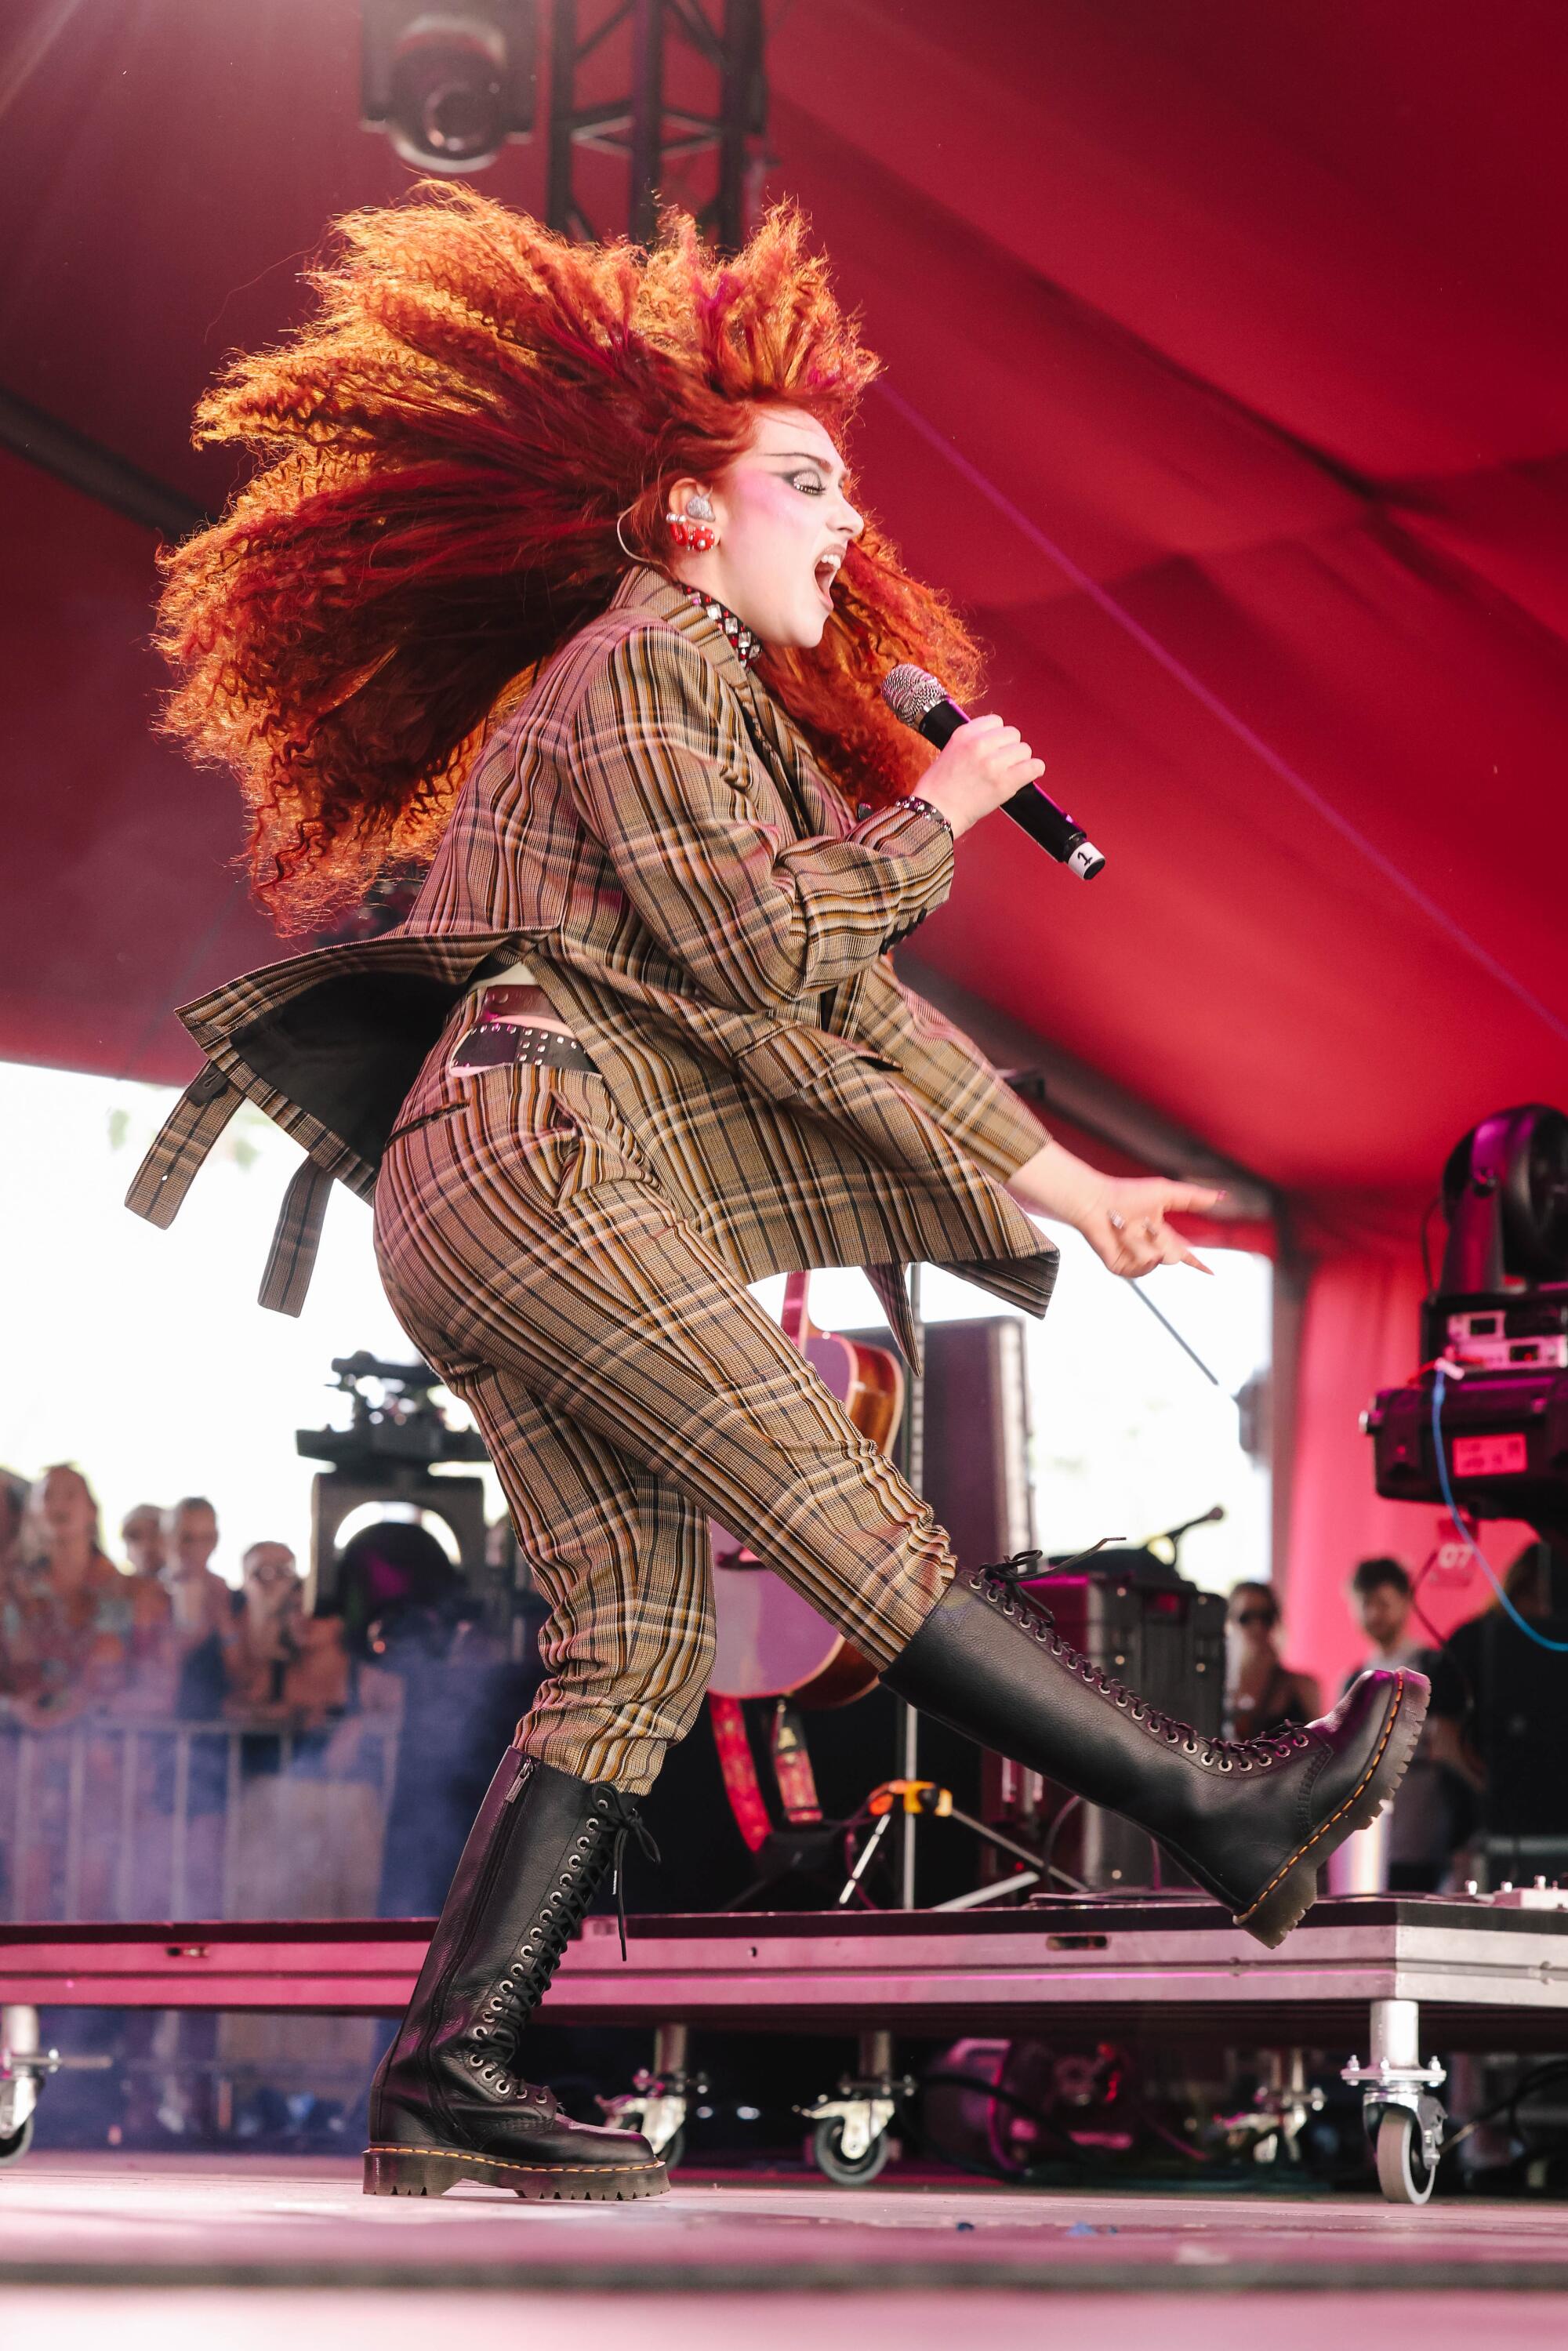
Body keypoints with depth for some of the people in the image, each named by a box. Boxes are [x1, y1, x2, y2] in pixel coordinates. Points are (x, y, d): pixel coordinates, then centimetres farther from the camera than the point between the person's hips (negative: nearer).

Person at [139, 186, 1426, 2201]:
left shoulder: (728, 704, 28)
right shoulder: (645, 662, -1)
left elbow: (842, 992, 27)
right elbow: (752, 939, -12)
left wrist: (1052, 1173, 23)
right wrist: (935, 815, 1)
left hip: (483, 1201, 10)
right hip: (538, 1150, -10)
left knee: (640, 1634, 1)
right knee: (847, 1520, -10)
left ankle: (449, 2082, -4)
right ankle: (1225, 1813, -10)